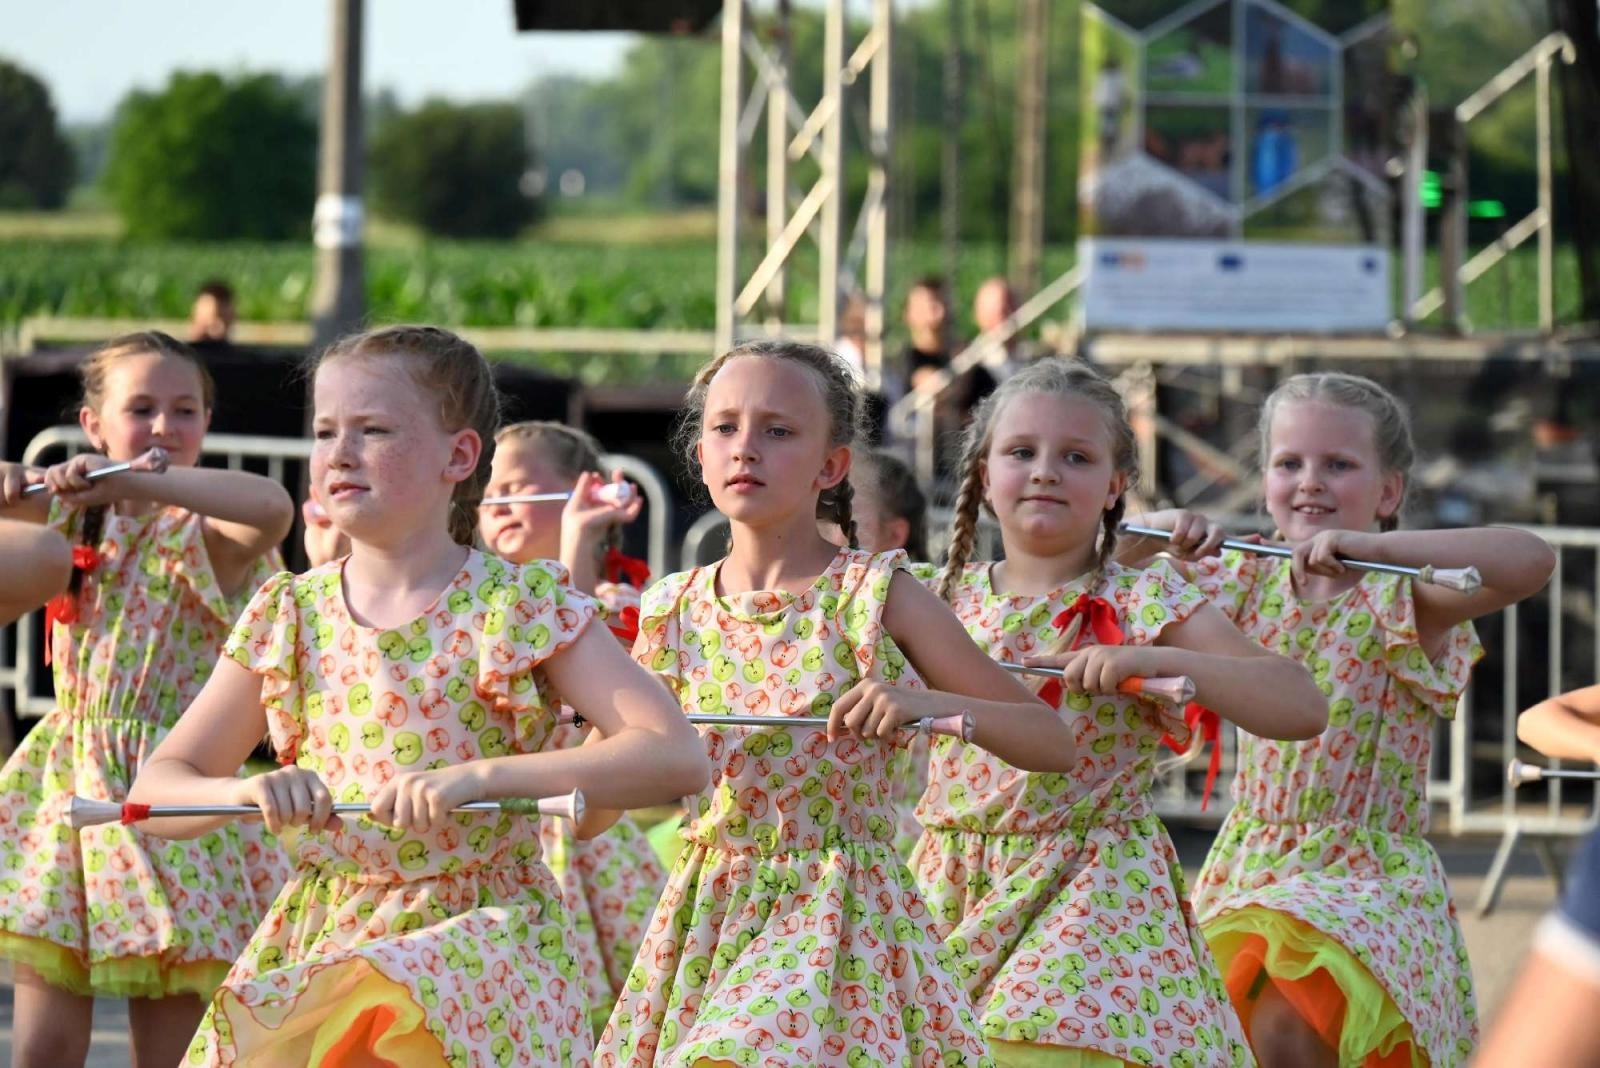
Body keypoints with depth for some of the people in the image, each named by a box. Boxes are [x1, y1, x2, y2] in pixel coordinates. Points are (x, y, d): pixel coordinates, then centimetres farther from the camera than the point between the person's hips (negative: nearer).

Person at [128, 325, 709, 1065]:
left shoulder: (521, 606, -4)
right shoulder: (290, 616, 7)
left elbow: (675, 757, -15)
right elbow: (154, 791, 9)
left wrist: (476, 776, -24)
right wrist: (247, 792, -15)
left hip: (483, 942, -5)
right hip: (319, 944, 5)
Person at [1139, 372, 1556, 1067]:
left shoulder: (1402, 599, -11)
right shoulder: (1250, 584, 5)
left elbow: (1530, 560, -30)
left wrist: (1371, 546, -37)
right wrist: (1153, 536, -14)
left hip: (1369, 875, -6)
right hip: (1247, 871, 6)